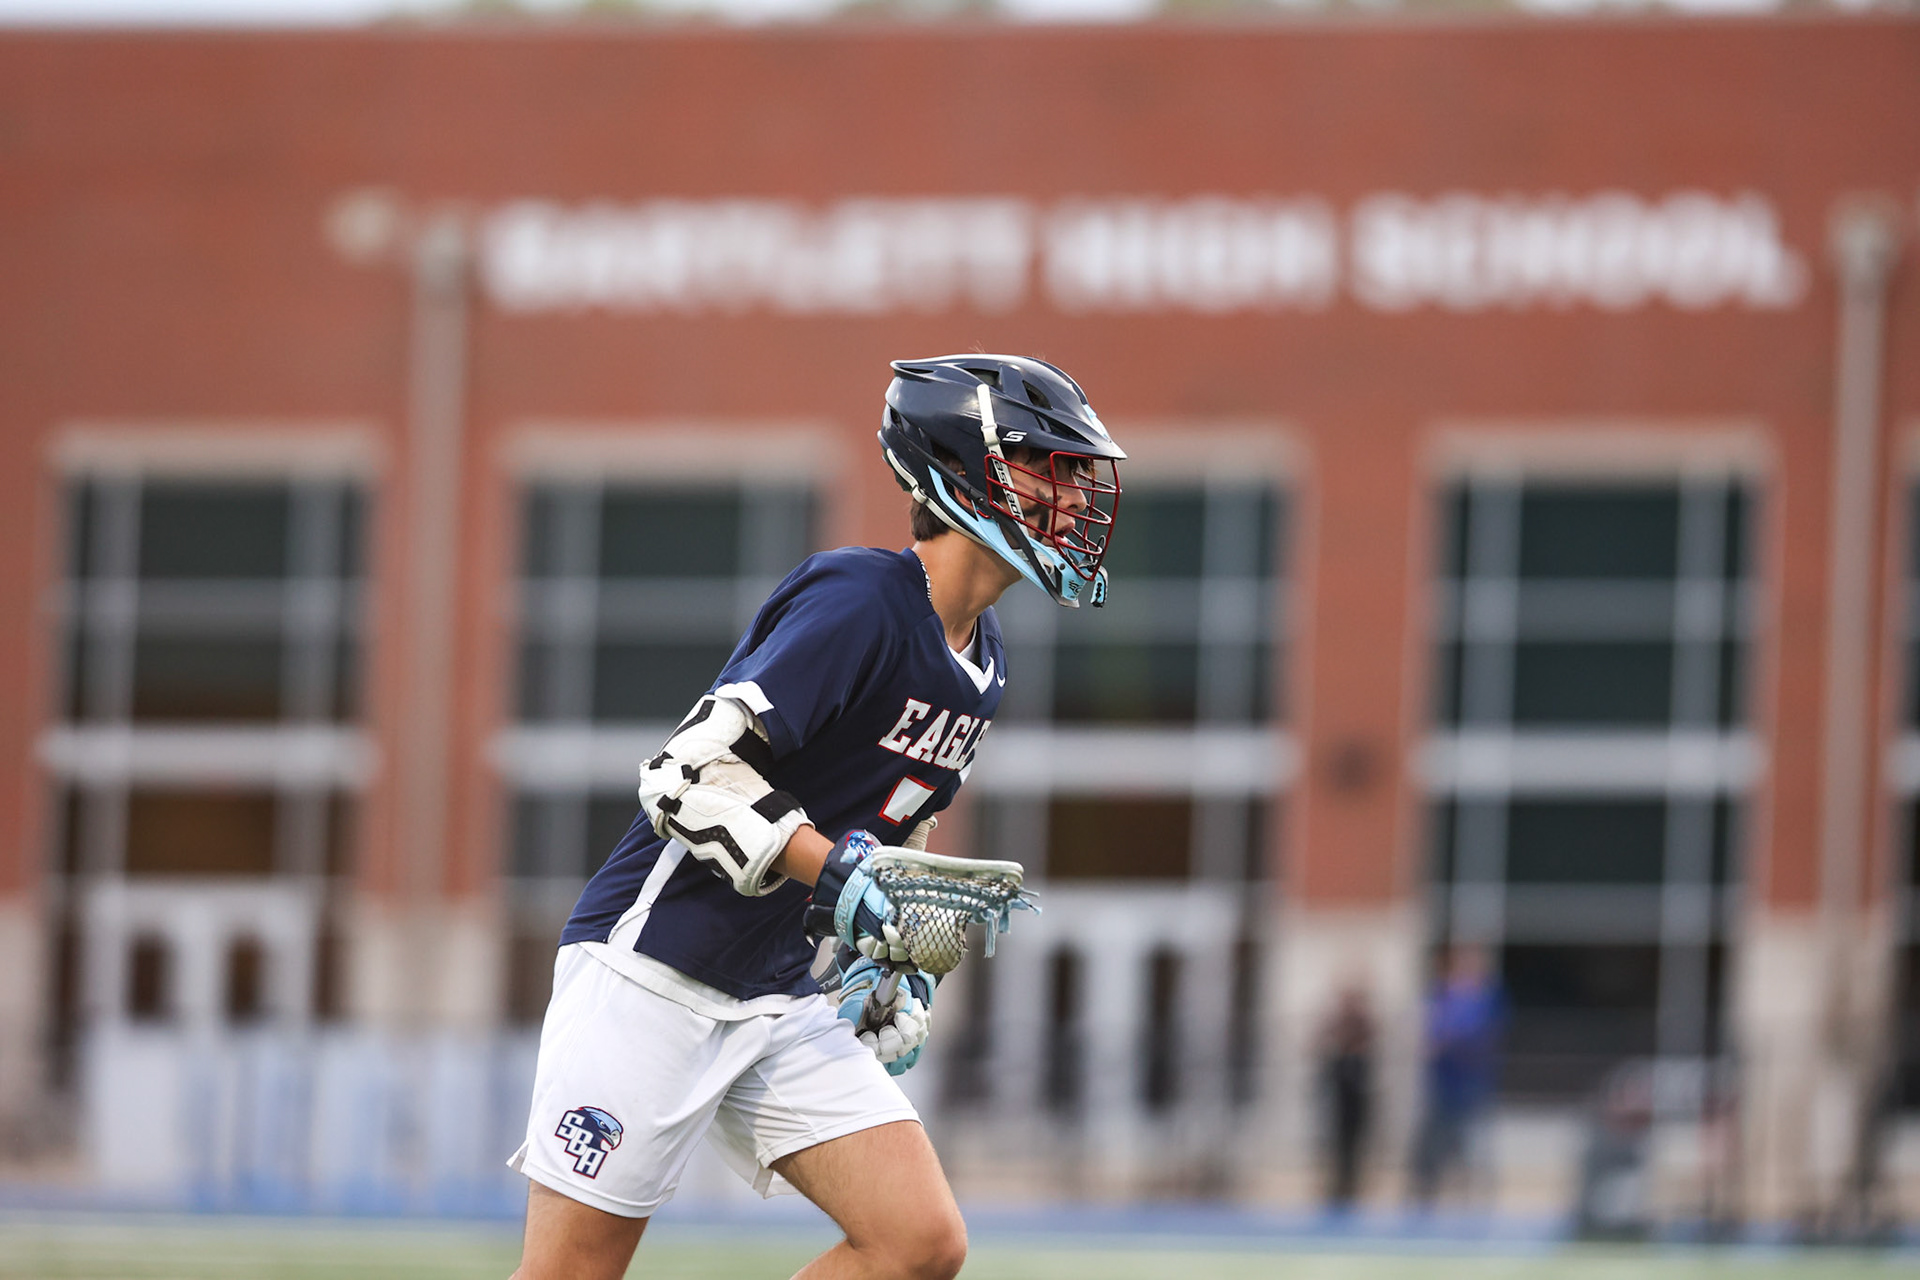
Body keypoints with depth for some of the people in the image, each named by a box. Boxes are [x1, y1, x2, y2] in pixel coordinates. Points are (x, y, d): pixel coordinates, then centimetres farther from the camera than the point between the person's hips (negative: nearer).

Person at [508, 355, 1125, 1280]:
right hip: (652, 971, -8)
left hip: (787, 998, 8)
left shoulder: (981, 664, 10)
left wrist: (900, 964, 11)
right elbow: (688, 774, -23)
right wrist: (837, 873, -30)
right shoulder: (856, 602, -17)